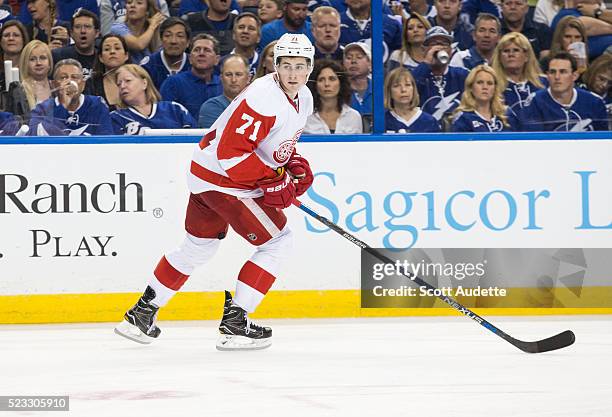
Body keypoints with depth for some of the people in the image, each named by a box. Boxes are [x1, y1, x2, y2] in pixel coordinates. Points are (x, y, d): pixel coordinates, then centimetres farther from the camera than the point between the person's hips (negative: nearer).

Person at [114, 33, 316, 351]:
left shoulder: (304, 99, 5)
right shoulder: (264, 97, -26)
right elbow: (231, 151, -29)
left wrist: (295, 165, 7)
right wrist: (272, 182, -25)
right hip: (223, 178, -10)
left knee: (199, 246, 21)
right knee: (277, 241, -7)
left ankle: (143, 312, 30)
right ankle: (235, 322, -4)